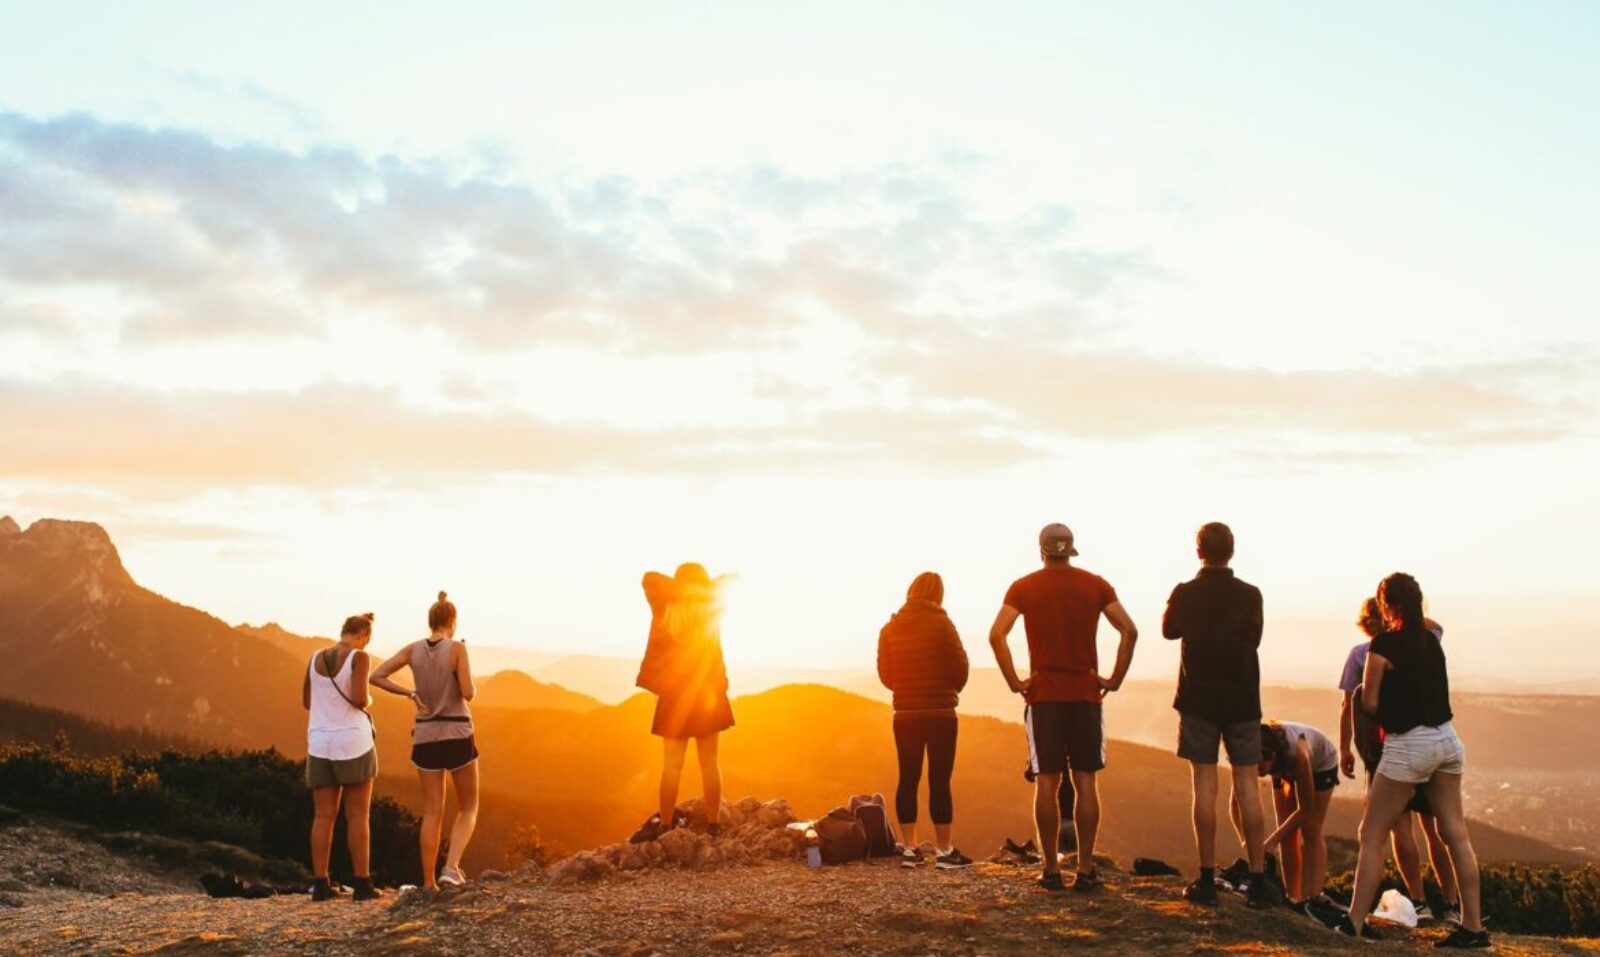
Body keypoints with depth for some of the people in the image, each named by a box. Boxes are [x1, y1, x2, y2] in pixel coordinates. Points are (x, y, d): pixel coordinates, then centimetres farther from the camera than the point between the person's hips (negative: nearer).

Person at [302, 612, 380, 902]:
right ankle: (363, 884, 0)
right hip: (353, 743, -5)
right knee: (358, 816, 1)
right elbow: (359, 698, -20)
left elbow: (307, 702, 17)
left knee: (323, 816, 6)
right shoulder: (359, 658, -9)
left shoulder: (316, 658, 8)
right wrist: (365, 702, 3)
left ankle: (320, 884, 2)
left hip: (320, 744, 5)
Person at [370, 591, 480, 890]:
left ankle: (429, 882, 6)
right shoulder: (457, 648, -11)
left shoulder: (413, 650, 2)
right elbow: (468, 693, -17)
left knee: (432, 812, 10)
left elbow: (376, 677, -2)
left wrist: (410, 694, 4)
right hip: (457, 737, -4)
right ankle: (451, 867, -11)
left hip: (425, 738, 4)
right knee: (468, 808, 10)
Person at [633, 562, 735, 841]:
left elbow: (650, 577, 4)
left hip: (675, 695, -2)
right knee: (709, 763, 7)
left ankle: (665, 825, 8)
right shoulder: (711, 609, -3)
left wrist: (682, 589, 1)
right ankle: (713, 825, 9)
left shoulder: (667, 608, -9)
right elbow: (727, 581, 14)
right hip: (708, 693, 2)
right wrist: (703, 589, 7)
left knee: (672, 765, 5)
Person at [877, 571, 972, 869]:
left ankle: (909, 849, 10)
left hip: (905, 713, 4)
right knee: (939, 780, -2)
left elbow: (885, 675, 8)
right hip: (940, 712, -4)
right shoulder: (940, 624, -7)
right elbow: (959, 667, -4)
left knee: (908, 779, 8)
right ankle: (944, 851, 0)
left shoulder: (890, 628, 4)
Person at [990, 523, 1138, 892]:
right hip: (1086, 695, 1)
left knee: (1046, 782, 3)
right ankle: (1085, 869, 4)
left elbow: (996, 634, -11)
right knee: (1085, 782, 4)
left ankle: (1051, 869, 5)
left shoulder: (1023, 587, 1)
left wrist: (1014, 681, -5)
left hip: (1043, 695, -1)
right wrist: (1115, 679, 0)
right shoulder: (1095, 585, 4)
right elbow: (1129, 630, -5)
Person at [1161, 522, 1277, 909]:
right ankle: (1258, 880, 6)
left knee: (1204, 787, 1)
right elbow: (1254, 637, 13)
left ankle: (1207, 879, 2)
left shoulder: (1185, 594, -6)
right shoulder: (1250, 595, -2)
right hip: (1242, 701, 1)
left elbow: (1169, 630, 12)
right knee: (1247, 786, 5)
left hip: (1199, 700, -1)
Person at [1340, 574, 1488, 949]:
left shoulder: (1385, 644, -12)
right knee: (1456, 835, 9)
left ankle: (1356, 922, 2)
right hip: (1447, 739, 7)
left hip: (1408, 746, -7)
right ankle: (1473, 926, 12)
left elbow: (1369, 702, -7)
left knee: (1372, 836, 1)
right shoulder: (1431, 640, 9)